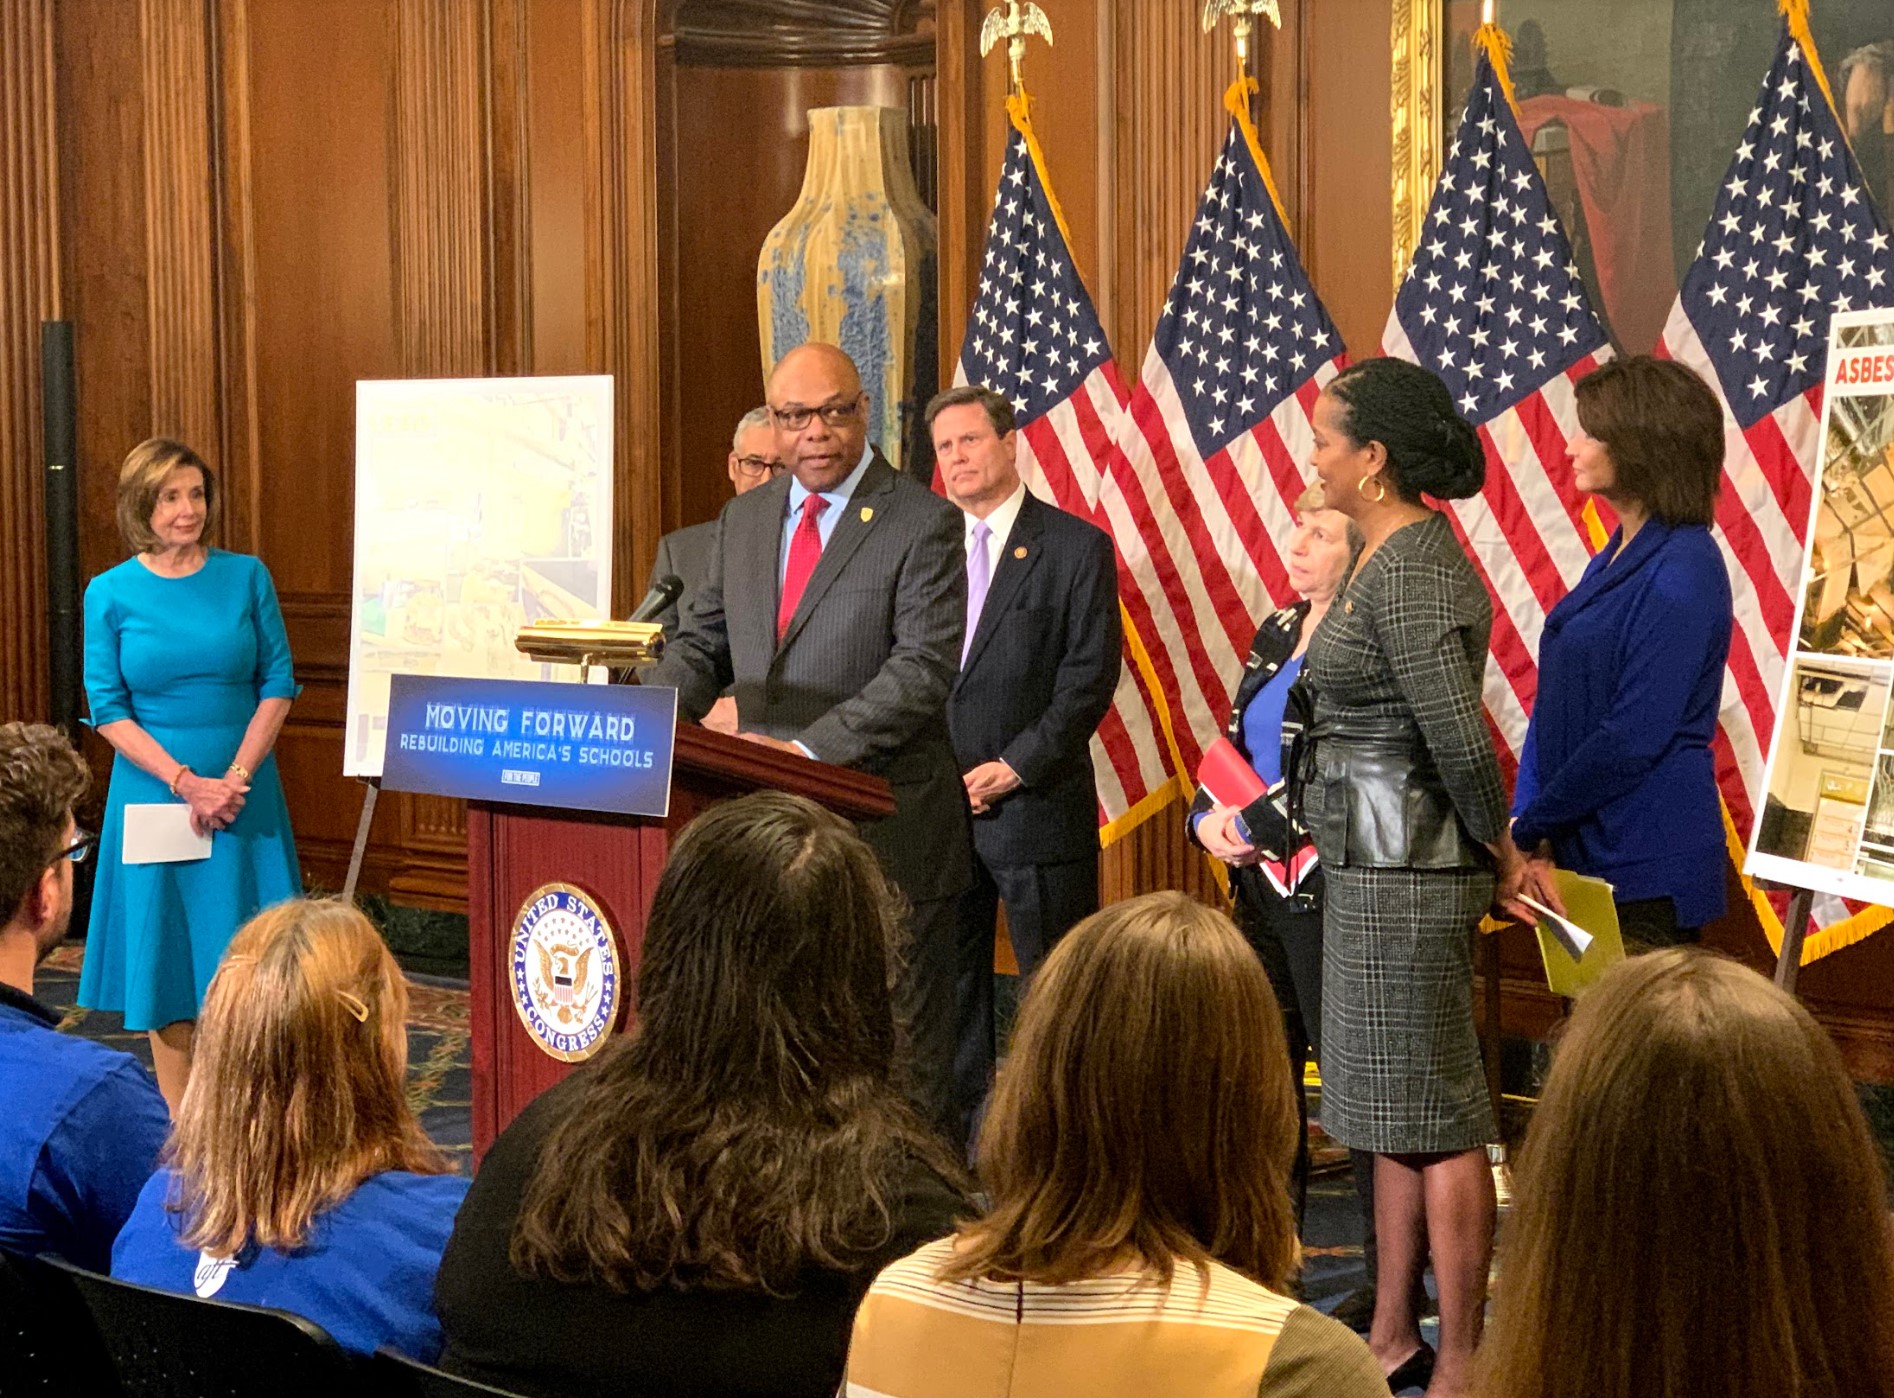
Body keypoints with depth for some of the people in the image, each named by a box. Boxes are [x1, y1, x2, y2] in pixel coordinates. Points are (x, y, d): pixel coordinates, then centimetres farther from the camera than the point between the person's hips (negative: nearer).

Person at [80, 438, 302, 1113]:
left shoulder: (246, 577, 1)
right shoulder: (111, 594, -1)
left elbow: (277, 684, 1)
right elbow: (107, 708, -4)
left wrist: (235, 778, -11)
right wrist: (184, 781, -14)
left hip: (244, 796, 1)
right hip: (153, 793, -1)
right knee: (164, 948, 3)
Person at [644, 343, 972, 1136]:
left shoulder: (922, 524, -8)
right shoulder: (744, 520, 13)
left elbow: (924, 670, -17)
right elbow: (703, 643, 16)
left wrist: (810, 748, -26)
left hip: (886, 827, -6)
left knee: (904, 1048, 1)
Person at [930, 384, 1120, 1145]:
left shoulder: (1077, 548, -2)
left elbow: (1091, 677, -8)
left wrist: (1015, 766, -13)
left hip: (1036, 806, -5)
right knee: (949, 985, 9)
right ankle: (959, 1137, 17)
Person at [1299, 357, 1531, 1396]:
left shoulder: (1411, 572, -19)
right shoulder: (1387, 555, 12)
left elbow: (1459, 736, -26)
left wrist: (1495, 848, -13)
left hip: (1406, 865, -10)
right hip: (1373, 861, 10)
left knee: (1433, 1118, -3)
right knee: (1390, 1112, 16)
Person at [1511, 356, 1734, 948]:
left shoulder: (1681, 572, -15)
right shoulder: (1616, 557, 14)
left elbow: (1635, 738, -19)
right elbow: (1553, 710, 13)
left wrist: (1530, 827, -10)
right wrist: (1533, 836, 2)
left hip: (1647, 870, -9)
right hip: (1588, 852, 9)